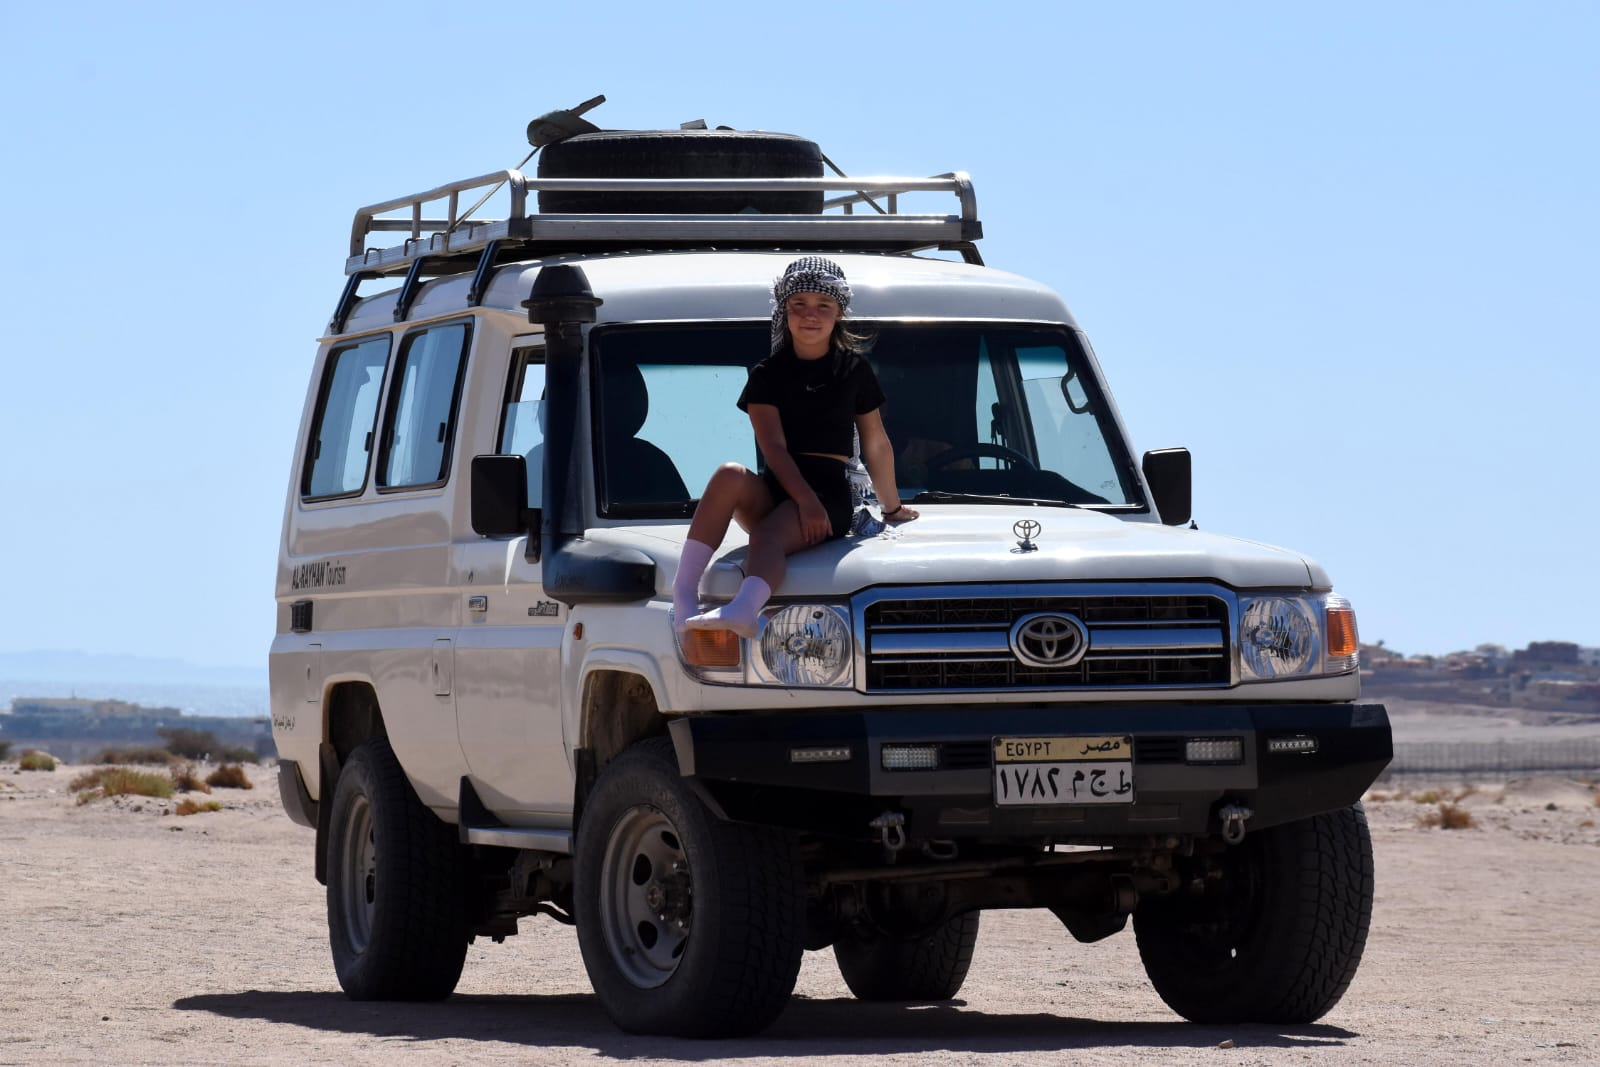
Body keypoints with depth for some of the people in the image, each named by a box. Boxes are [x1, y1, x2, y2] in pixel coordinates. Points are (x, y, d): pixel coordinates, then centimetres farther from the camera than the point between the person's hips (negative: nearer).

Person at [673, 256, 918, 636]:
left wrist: (892, 508, 28)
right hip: (774, 490, 2)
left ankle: (744, 609, -67)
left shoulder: (854, 370, 11)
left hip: (830, 492, -2)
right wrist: (805, 499, -18)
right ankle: (684, 593, -43)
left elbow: (876, 445, 20)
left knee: (769, 535, -35)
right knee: (730, 475, -33)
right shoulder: (768, 374, 9)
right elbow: (774, 447, -3)